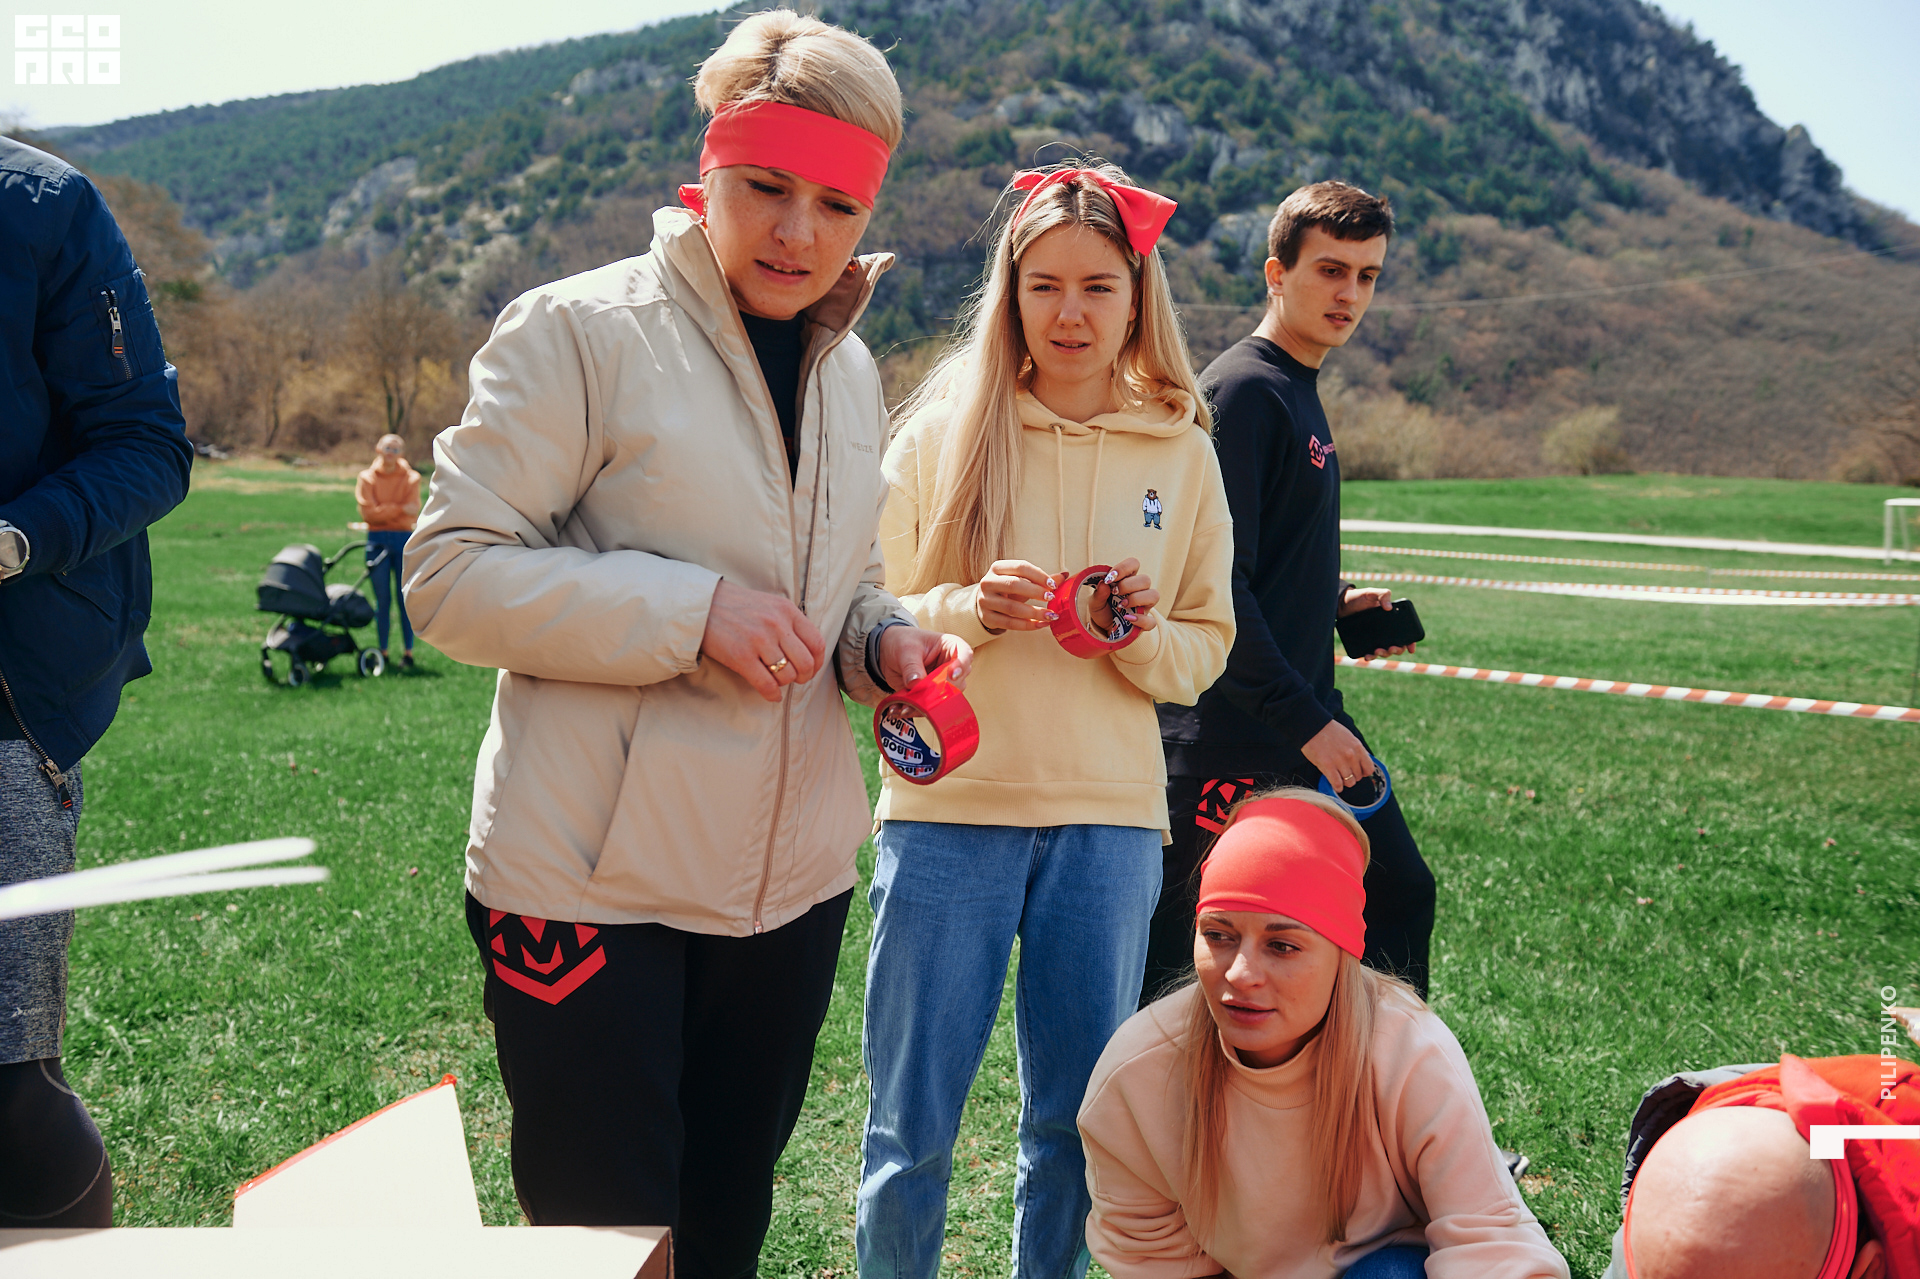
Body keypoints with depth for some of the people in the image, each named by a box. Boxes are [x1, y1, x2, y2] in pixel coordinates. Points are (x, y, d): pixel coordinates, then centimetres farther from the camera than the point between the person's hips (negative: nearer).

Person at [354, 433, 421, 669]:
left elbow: (412, 512, -6)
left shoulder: (411, 478, 5)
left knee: (405, 598, -2)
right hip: (377, 541, 0)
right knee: (382, 599, 2)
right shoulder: (367, 478, 6)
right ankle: (383, 651, 9)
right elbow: (368, 512, -6)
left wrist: (383, 512, -9)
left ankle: (408, 652, 3)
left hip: (403, 539, 0)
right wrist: (399, 509, -13)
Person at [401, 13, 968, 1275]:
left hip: (792, 882, 6)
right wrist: (690, 612, -23)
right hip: (594, 879, -6)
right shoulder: (582, 330, -10)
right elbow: (453, 576, -13)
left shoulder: (849, 371, 11)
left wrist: (883, 644, -2)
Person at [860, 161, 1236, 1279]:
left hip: (1109, 819, 2)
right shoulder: (944, 432, 1)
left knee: (1077, 1123, 12)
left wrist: (1142, 636, -10)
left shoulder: (1181, 454, 7)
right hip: (949, 808, -2)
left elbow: (1206, 650, 11)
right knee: (912, 1124, 3)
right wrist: (968, 612, -16)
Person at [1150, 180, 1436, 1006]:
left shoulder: (1298, 391, 14)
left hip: (1309, 718, 10)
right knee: (1172, 940, 0)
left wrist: (1335, 602, 8)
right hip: (1233, 733, -10)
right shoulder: (1242, 389, -15)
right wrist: (1301, 720, -21)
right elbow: (1213, 583, -21)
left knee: (1398, 891, 15)